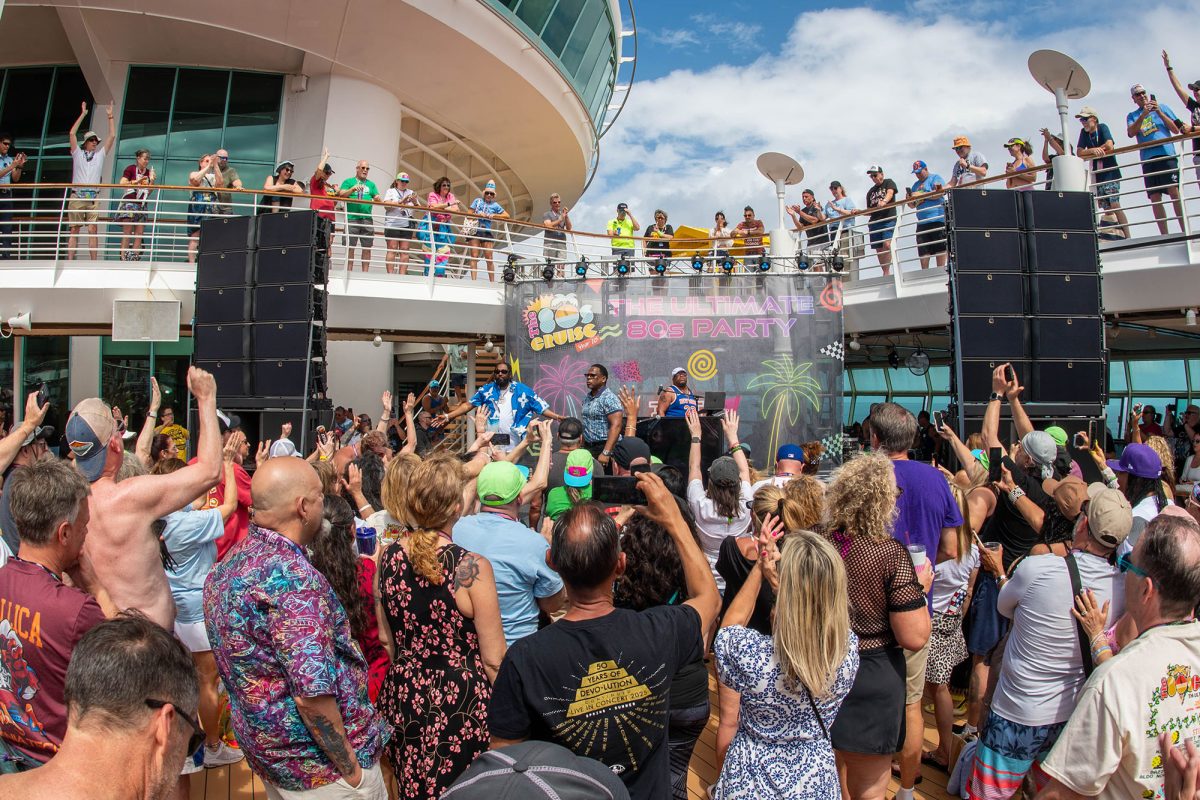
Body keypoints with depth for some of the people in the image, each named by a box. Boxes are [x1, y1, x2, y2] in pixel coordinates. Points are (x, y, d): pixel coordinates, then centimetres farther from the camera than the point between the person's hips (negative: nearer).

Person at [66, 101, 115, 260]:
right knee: (74, 230, -2)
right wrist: (83, 114, 9)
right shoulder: (78, 153, 15)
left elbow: (112, 136, 12)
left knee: (92, 229, -6)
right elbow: (71, 134, 6)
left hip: (93, 198, 1)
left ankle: (94, 262, -9)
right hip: (77, 196, -1)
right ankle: (70, 260, -4)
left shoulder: (100, 155, 18)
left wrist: (110, 116, 11)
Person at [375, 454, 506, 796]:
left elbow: (385, 637, 7)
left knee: (414, 787, 24)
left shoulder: (387, 557, -7)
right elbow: (493, 658, -15)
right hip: (461, 700, -5)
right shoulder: (472, 568, -23)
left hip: (404, 694, 5)